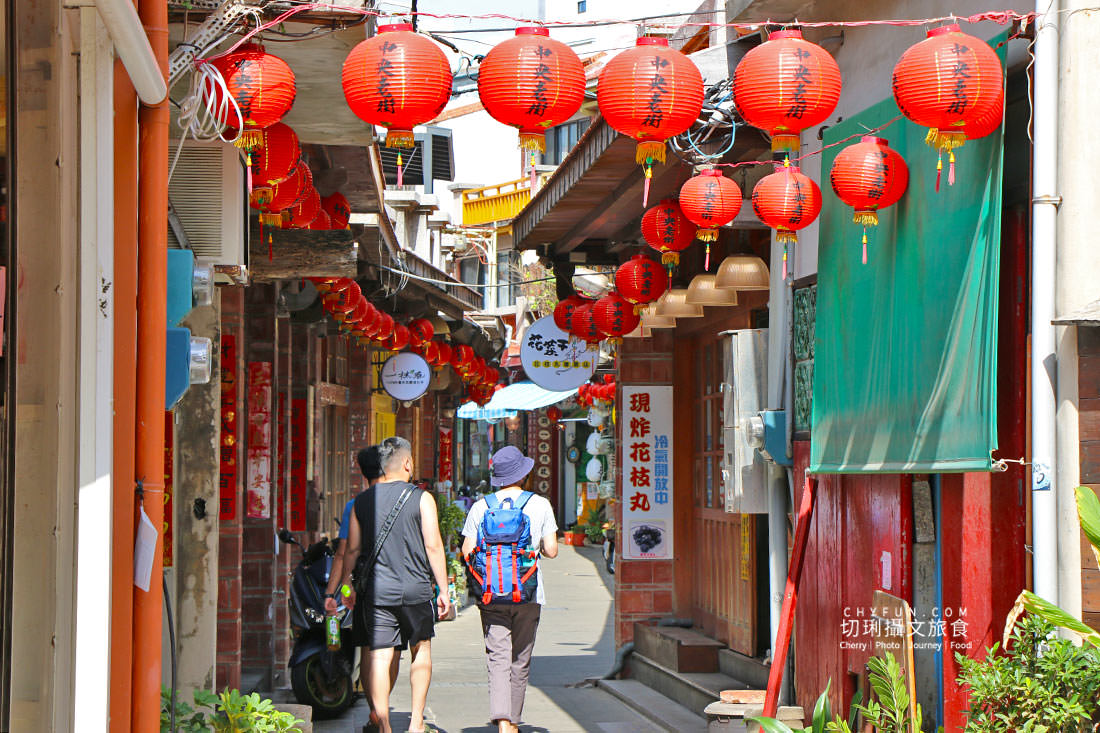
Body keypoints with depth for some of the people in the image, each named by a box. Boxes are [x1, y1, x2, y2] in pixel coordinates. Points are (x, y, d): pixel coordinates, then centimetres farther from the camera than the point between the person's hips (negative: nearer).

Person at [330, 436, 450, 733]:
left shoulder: (362, 502, 5)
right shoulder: (421, 499, -3)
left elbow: (352, 549, 7)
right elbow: (433, 546, -6)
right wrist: (443, 590, 0)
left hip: (376, 590, 1)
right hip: (415, 590, -1)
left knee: (380, 656, -1)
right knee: (421, 650, 16)